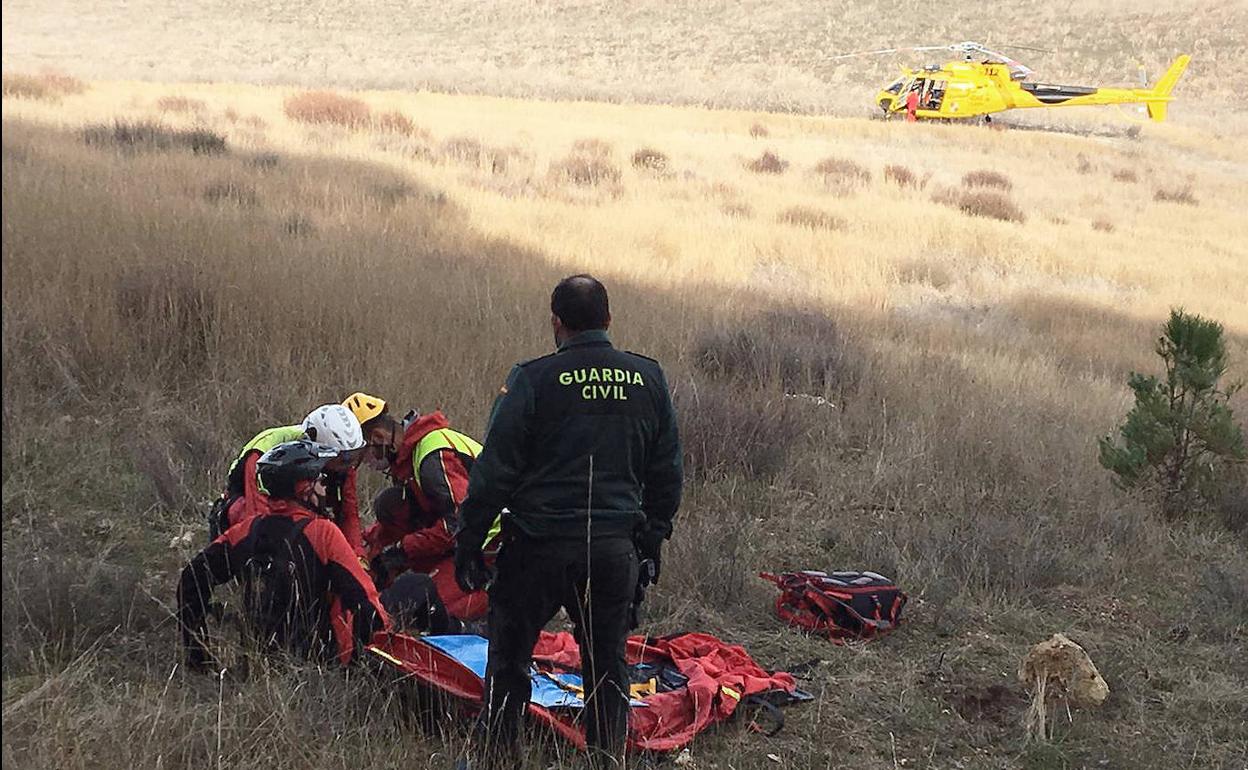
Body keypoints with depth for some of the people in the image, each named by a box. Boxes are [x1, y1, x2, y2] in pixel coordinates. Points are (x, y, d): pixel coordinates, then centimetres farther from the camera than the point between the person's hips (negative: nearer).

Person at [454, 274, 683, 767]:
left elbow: (494, 470, -9)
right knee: (607, 661, 14)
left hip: (539, 543, -4)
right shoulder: (649, 379, 5)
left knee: (509, 655, 10)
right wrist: (653, 537, 22)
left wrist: (468, 542, -1)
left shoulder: (533, 379, -9)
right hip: (617, 547, 4)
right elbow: (667, 472, 12)